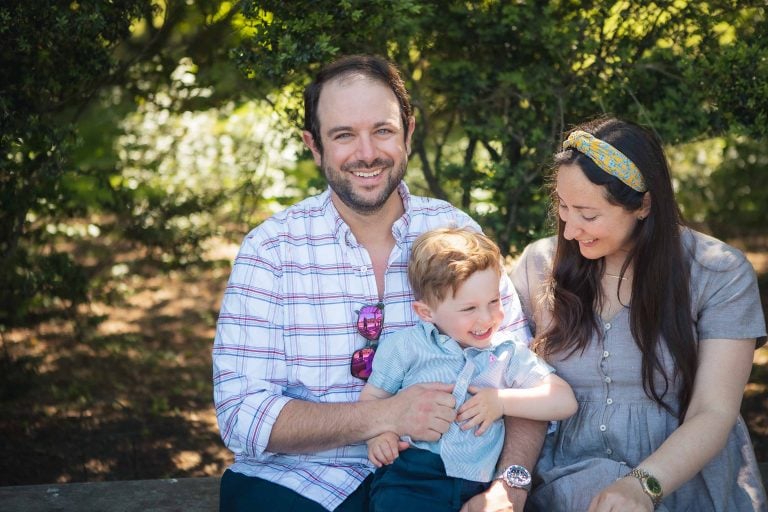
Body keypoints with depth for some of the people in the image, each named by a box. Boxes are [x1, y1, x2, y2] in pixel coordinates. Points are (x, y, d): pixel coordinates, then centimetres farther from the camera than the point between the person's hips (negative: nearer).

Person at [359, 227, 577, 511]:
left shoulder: (510, 354, 15)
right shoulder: (408, 345, 10)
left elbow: (564, 401, 11)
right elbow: (372, 397, 15)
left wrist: (503, 401, -1)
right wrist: (377, 434, -6)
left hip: (476, 487, 2)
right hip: (410, 476, -2)